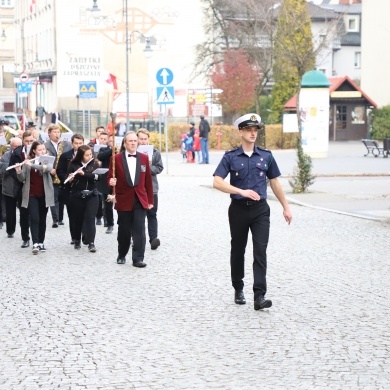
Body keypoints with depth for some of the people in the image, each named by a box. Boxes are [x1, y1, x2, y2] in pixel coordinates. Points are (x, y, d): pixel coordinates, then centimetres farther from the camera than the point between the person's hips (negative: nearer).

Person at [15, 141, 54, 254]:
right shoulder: (27, 162, 3)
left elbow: (48, 168, -22)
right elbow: (22, 179, 0)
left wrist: (32, 165, -29)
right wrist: (18, 171, -21)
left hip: (44, 195, 1)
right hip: (31, 195, -1)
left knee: (42, 219, 7)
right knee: (34, 218, -11)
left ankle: (41, 242, 16)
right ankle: (35, 244, -15)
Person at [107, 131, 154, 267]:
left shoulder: (144, 158, 7)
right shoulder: (117, 158, 0)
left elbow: (148, 180, 8)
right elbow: (110, 177, 4)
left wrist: (150, 200, 7)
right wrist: (111, 182, -21)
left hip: (140, 200, 1)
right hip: (124, 200, -1)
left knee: (139, 230, -6)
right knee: (124, 230, 8)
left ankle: (138, 258, -3)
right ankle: (121, 255, 27)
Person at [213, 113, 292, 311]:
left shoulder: (266, 156, 5)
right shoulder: (231, 157, -2)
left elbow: (274, 182, 15)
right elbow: (217, 183, -12)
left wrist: (286, 207, 16)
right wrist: (242, 191, -23)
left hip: (260, 209, 0)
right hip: (238, 209, 0)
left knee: (260, 252, -10)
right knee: (238, 251, 12)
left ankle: (259, 296, -14)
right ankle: (238, 290, 29)